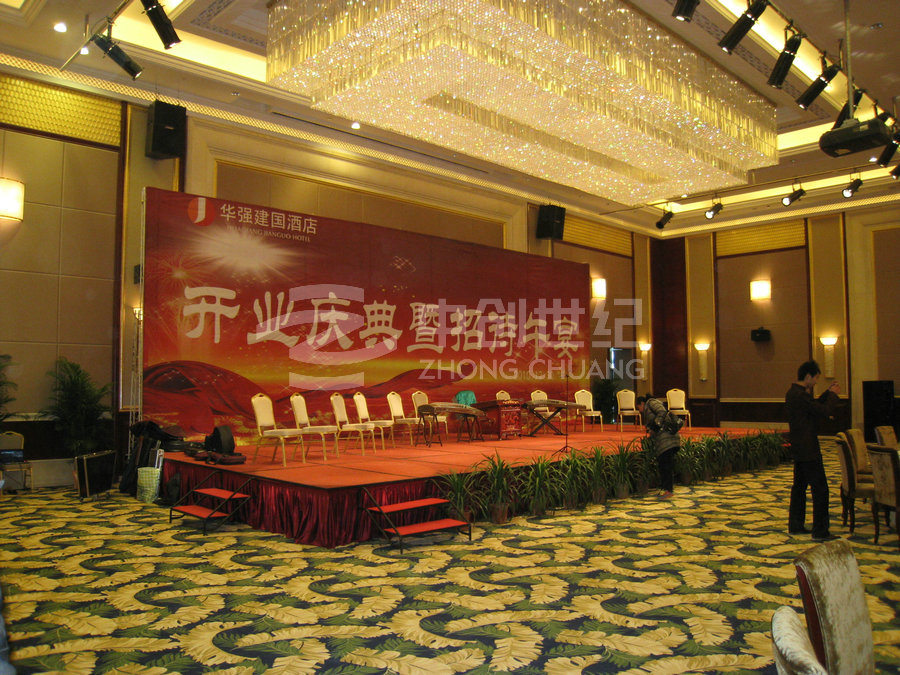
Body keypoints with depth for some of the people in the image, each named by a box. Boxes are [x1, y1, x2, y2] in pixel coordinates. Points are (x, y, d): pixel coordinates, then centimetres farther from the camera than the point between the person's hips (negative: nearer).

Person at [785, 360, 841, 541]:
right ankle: (820, 531, -2)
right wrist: (833, 395, -4)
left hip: (799, 448, 11)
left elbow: (815, 406, 23)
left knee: (799, 486, 16)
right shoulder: (800, 395, -21)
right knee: (820, 489, -5)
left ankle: (796, 525, 24)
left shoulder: (793, 393, 11)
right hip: (808, 449, -11)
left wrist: (828, 393, 16)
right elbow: (825, 411, -20)